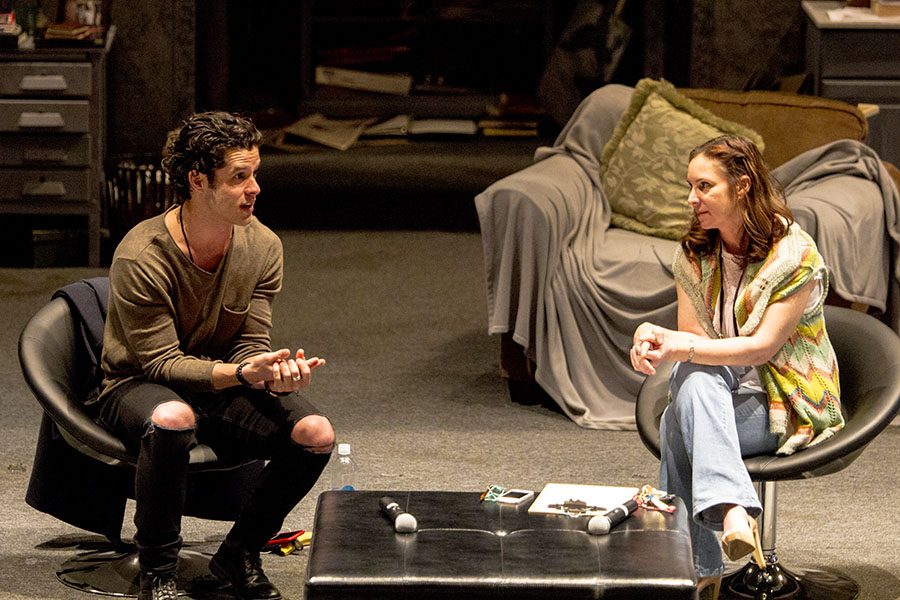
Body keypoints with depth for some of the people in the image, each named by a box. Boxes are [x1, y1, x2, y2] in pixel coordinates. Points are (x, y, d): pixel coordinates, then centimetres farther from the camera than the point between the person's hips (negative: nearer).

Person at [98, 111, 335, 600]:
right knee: (173, 418, -41)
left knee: (316, 434, -20)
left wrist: (274, 372, -29)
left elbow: (250, 345, -4)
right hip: (139, 389, -5)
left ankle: (239, 555, 2)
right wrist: (241, 373, -38)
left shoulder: (262, 247, -6)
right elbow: (160, 362, -22)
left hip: (223, 388, 5)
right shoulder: (141, 258, -23)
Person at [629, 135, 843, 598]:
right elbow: (691, 336, 3)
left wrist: (688, 349, -30)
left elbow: (763, 346, -18)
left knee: (678, 426, -31)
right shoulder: (694, 252, 8)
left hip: (786, 404, -5)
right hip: (717, 392, 5)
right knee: (694, 381, -32)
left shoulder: (795, 255, -11)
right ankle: (732, 511, -44)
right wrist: (653, 337, -19)